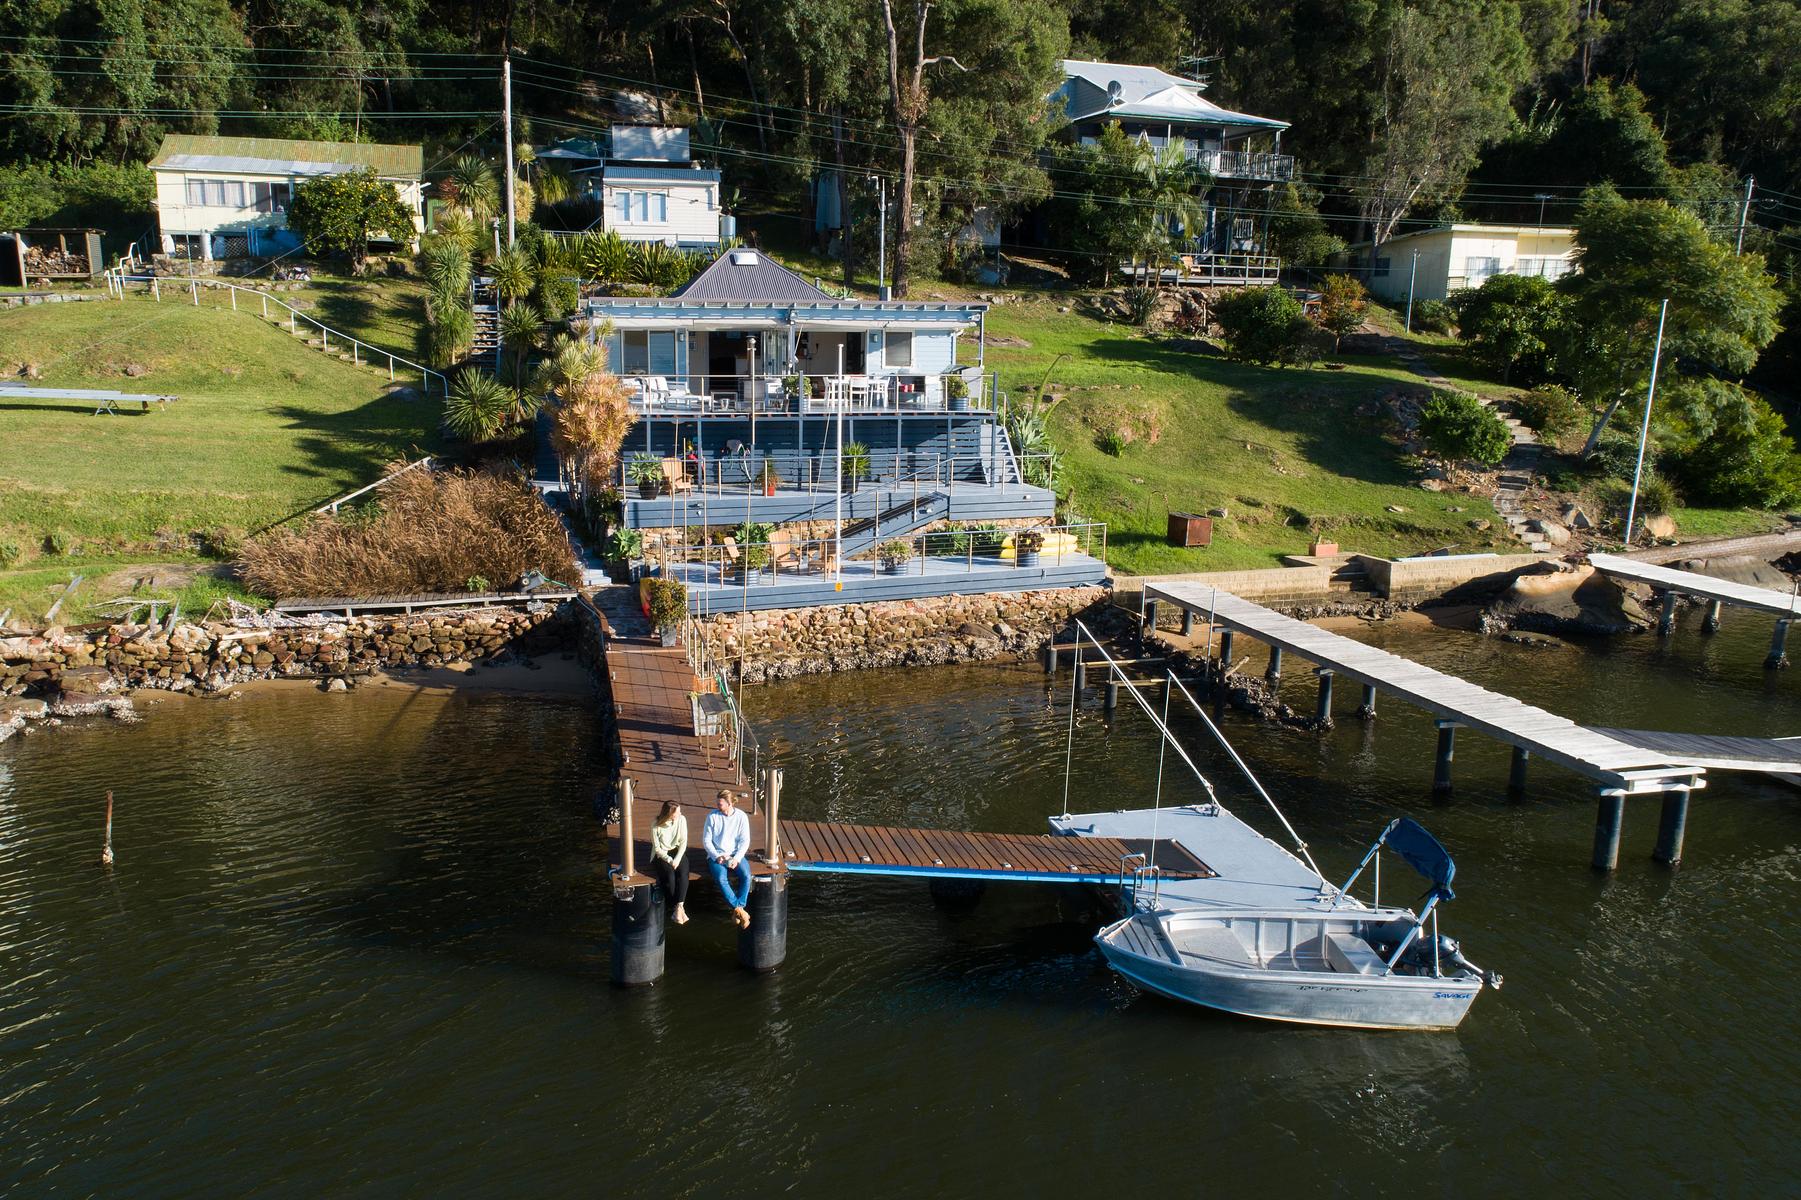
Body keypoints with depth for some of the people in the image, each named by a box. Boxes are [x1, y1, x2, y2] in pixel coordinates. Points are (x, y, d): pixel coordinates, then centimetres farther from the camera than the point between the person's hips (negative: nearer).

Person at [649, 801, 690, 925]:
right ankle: (679, 909, -25)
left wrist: (677, 859, -17)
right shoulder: (656, 826, -14)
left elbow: (683, 842, -4)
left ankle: (678, 908, -33)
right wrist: (669, 860, -21)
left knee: (683, 873, -28)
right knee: (670, 875, -30)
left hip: (678, 853, 2)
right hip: (661, 855, -2)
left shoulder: (681, 819, -7)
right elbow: (657, 848, -9)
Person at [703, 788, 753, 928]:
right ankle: (739, 910, -23)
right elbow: (706, 840, -1)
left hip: (736, 855, 1)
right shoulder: (712, 816, -3)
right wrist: (717, 856, -14)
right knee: (721, 878, -32)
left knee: (746, 876, -29)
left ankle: (737, 910, -21)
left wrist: (737, 858, -16)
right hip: (716, 856, -1)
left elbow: (745, 841, -1)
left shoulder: (741, 817, -1)